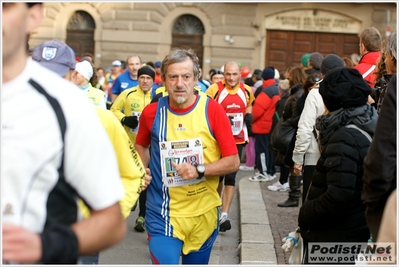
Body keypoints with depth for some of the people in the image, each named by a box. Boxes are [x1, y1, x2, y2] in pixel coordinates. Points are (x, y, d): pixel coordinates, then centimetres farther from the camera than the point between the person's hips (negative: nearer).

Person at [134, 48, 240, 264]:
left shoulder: (212, 110, -10)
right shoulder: (151, 112, -5)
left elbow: (233, 162, -8)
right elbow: (141, 145, 17)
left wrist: (199, 170, -22)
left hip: (203, 212, 1)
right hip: (163, 214, -1)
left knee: (197, 262, 20)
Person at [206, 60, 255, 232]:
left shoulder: (246, 90, 2)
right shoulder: (215, 89, -11)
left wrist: (249, 116, 0)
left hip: (237, 139, 2)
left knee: (230, 177, -3)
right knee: (217, 175, 11)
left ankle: (224, 215, -1)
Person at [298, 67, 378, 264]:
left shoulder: (345, 138, -23)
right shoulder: (365, 131, 7)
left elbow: (339, 195, -29)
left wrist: (305, 214, -15)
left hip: (335, 236, -9)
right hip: (354, 230, 9)